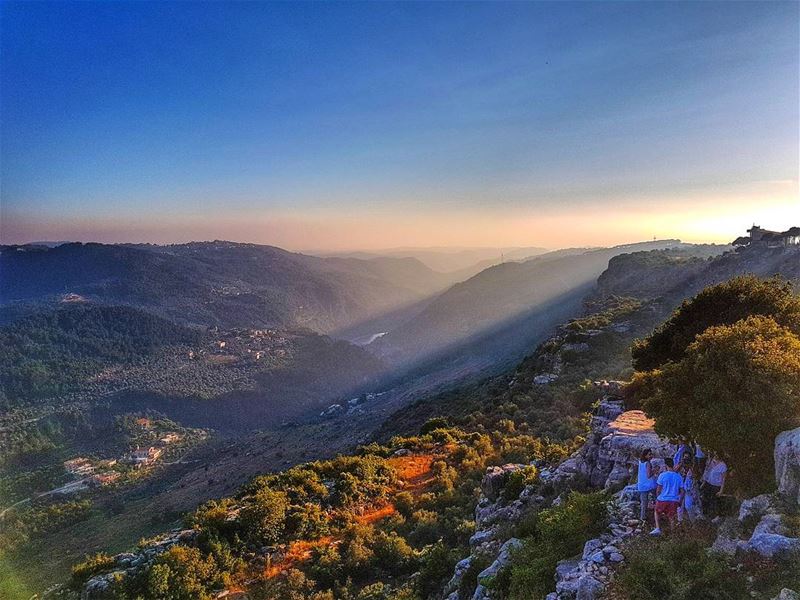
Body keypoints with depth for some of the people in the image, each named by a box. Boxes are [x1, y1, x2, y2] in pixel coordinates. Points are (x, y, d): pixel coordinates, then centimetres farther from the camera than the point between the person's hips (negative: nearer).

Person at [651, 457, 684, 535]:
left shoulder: (662, 475, -9)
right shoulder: (679, 476, 1)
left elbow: (658, 489, -5)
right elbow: (682, 491, 5)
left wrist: (657, 498, 11)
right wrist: (680, 502, 17)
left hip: (662, 499, -2)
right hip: (674, 501, 2)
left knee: (657, 513, 20)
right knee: (671, 518, 12)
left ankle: (658, 528, 6)